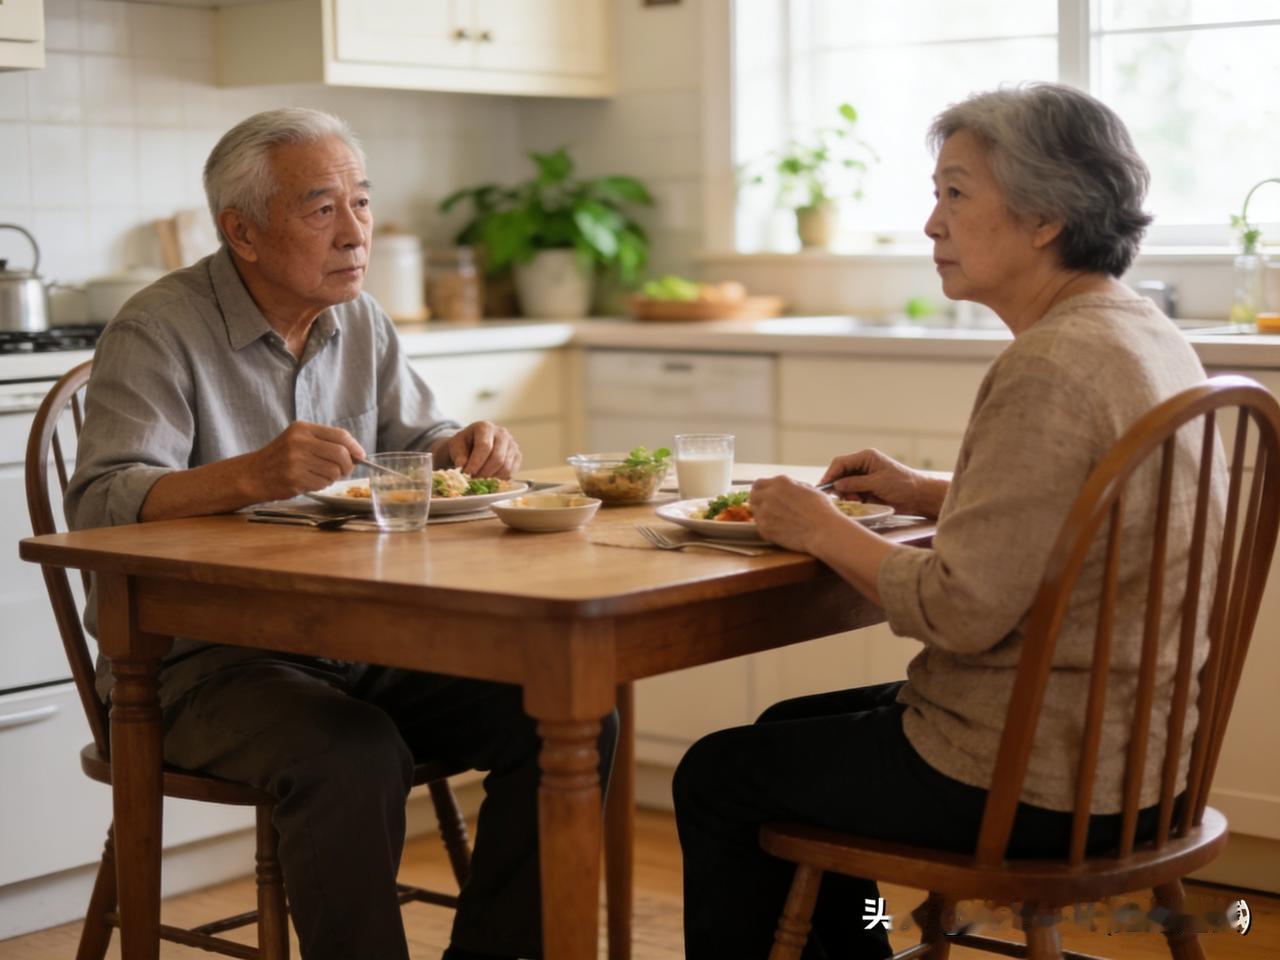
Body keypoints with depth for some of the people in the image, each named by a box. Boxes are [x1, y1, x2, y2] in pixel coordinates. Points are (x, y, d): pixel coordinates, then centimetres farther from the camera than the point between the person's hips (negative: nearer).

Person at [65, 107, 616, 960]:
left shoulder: (360, 321, 11)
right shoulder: (159, 332, -10)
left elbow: (415, 443, 17)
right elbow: (99, 508, -21)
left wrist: (467, 447, -8)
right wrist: (250, 475, -38)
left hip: (361, 646, 6)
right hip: (201, 659, -6)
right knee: (354, 756, -36)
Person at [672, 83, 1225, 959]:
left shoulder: (1052, 367, -24)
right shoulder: (1146, 334, 6)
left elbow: (961, 611, -26)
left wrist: (821, 528, -12)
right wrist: (926, 492, 8)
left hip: (1032, 781, -10)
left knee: (715, 780, 8)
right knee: (790, 732, 26)